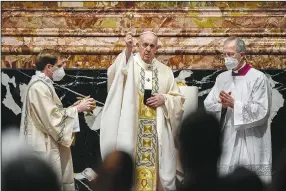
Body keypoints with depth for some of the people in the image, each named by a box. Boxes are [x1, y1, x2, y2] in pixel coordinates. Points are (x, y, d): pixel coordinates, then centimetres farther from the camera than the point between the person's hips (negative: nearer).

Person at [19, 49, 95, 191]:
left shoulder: (43, 84, 15)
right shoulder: (39, 87, -18)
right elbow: (53, 118, -21)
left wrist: (74, 107, 6)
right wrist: (77, 109, -12)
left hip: (49, 143, 11)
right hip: (44, 146, -11)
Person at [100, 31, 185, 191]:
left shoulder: (165, 71, 13)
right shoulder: (128, 64, 2)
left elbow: (179, 100, 15)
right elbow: (115, 74, -22)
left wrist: (164, 99, -6)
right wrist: (128, 50, -34)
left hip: (157, 132, 3)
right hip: (132, 129, -3)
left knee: (156, 168, 5)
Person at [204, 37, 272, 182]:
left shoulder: (258, 78, -6)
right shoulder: (222, 78, 12)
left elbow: (261, 111, -12)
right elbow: (208, 105, 6)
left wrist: (234, 104, -16)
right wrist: (222, 106, -13)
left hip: (251, 143, -5)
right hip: (227, 141, 5)